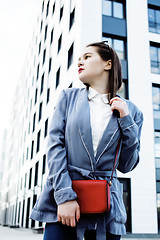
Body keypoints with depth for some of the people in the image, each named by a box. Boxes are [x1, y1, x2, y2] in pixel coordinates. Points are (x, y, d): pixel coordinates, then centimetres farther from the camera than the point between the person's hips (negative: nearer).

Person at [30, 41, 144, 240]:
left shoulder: (130, 110, 7)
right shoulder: (68, 97, 7)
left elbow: (126, 166, 6)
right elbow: (55, 144, -3)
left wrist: (126, 121, -4)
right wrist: (64, 196, -13)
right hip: (63, 199, 0)